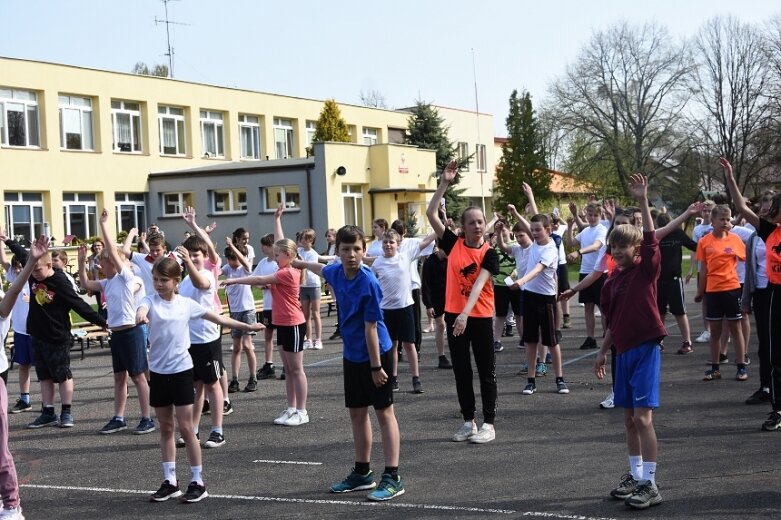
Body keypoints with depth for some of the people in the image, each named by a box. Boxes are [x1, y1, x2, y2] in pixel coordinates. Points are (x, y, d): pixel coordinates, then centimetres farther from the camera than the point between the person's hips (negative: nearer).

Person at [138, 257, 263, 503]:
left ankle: (198, 482, 8)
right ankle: (170, 482, 19)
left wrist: (247, 326, 15)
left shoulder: (186, 304, 0)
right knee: (165, 428, 10)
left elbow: (217, 318, 11)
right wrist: (141, 315, -53)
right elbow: (142, 310, -28)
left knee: (186, 428, -1)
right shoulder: (151, 301, -3)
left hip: (181, 370, -1)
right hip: (158, 372, 2)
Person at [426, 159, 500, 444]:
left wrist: (465, 313, -34)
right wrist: (444, 183, -10)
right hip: (454, 314, 3)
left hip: (480, 317, -3)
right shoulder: (453, 243, 1)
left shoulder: (489, 253, -8)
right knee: (461, 372, 11)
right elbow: (431, 213, -3)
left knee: (486, 372, 6)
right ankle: (468, 422, 23)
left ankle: (488, 424, 14)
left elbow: (479, 284, -21)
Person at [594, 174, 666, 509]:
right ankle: (635, 475, 23)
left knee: (643, 416, -11)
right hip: (623, 352, 7)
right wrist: (603, 352, 18)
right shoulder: (611, 281, 10)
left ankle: (650, 485, -6)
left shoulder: (647, 269, -5)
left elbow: (651, 238, -21)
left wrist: (642, 201, -25)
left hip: (646, 349, -7)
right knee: (629, 417, 12)